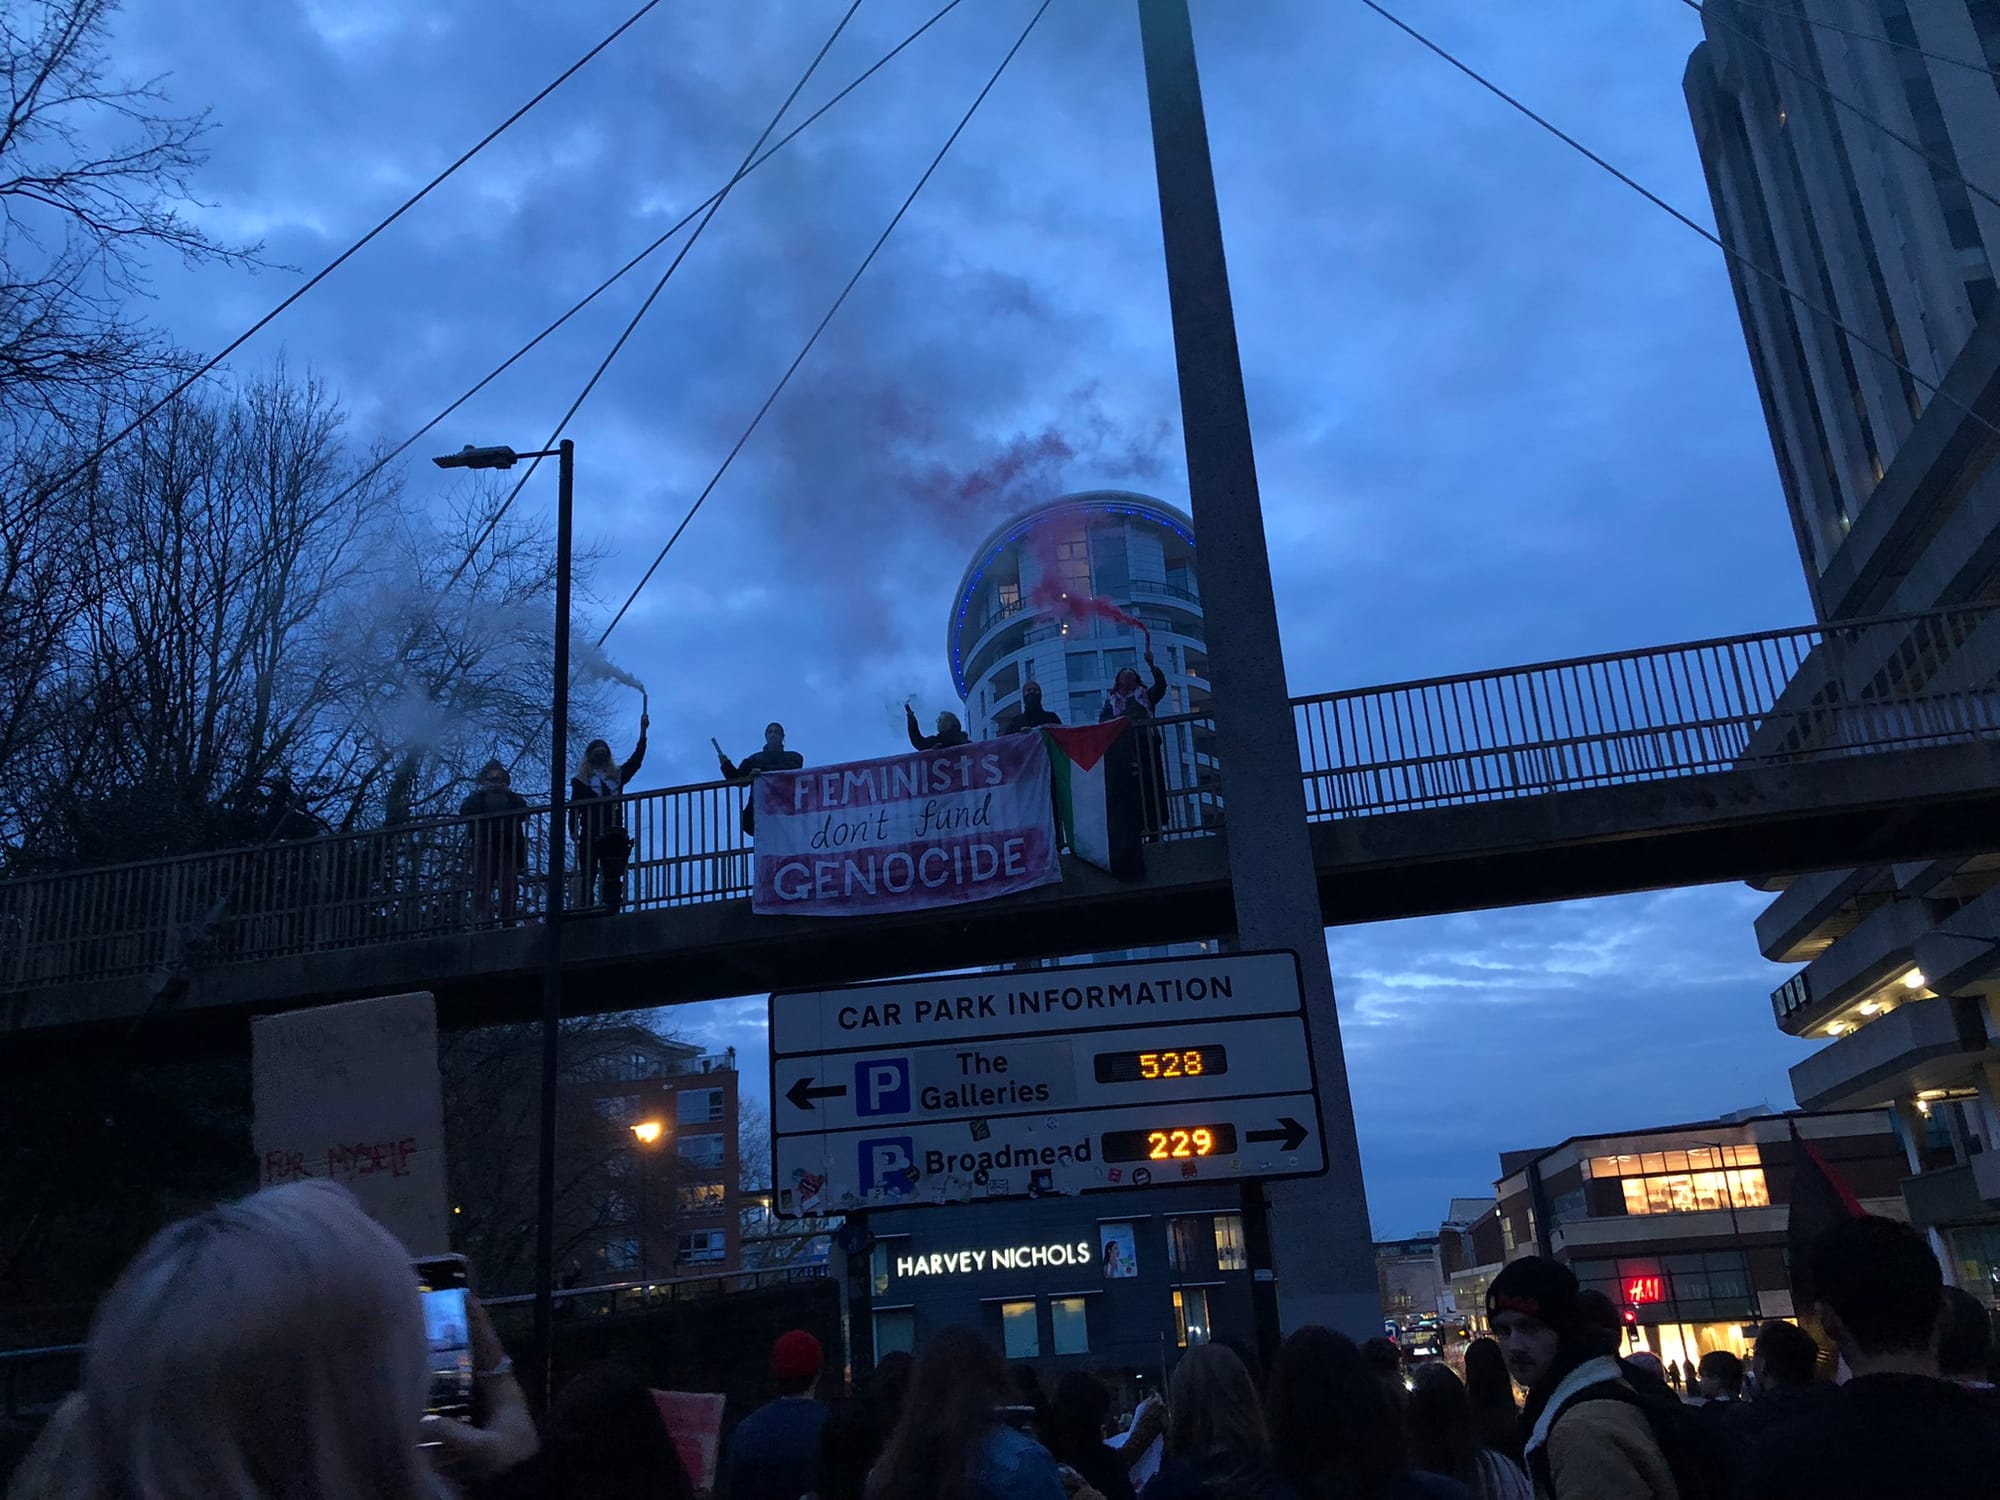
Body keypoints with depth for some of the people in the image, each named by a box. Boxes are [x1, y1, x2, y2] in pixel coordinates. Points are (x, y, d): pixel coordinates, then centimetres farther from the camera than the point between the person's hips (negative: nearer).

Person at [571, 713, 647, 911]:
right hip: (590, 835, -3)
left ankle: (612, 911, -5)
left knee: (613, 876, -3)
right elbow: (574, 806, 3)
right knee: (588, 876, -6)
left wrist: (643, 733, 4)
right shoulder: (581, 780, 11)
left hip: (614, 836, 3)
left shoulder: (617, 775, 19)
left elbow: (636, 760, 11)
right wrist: (573, 830, -11)